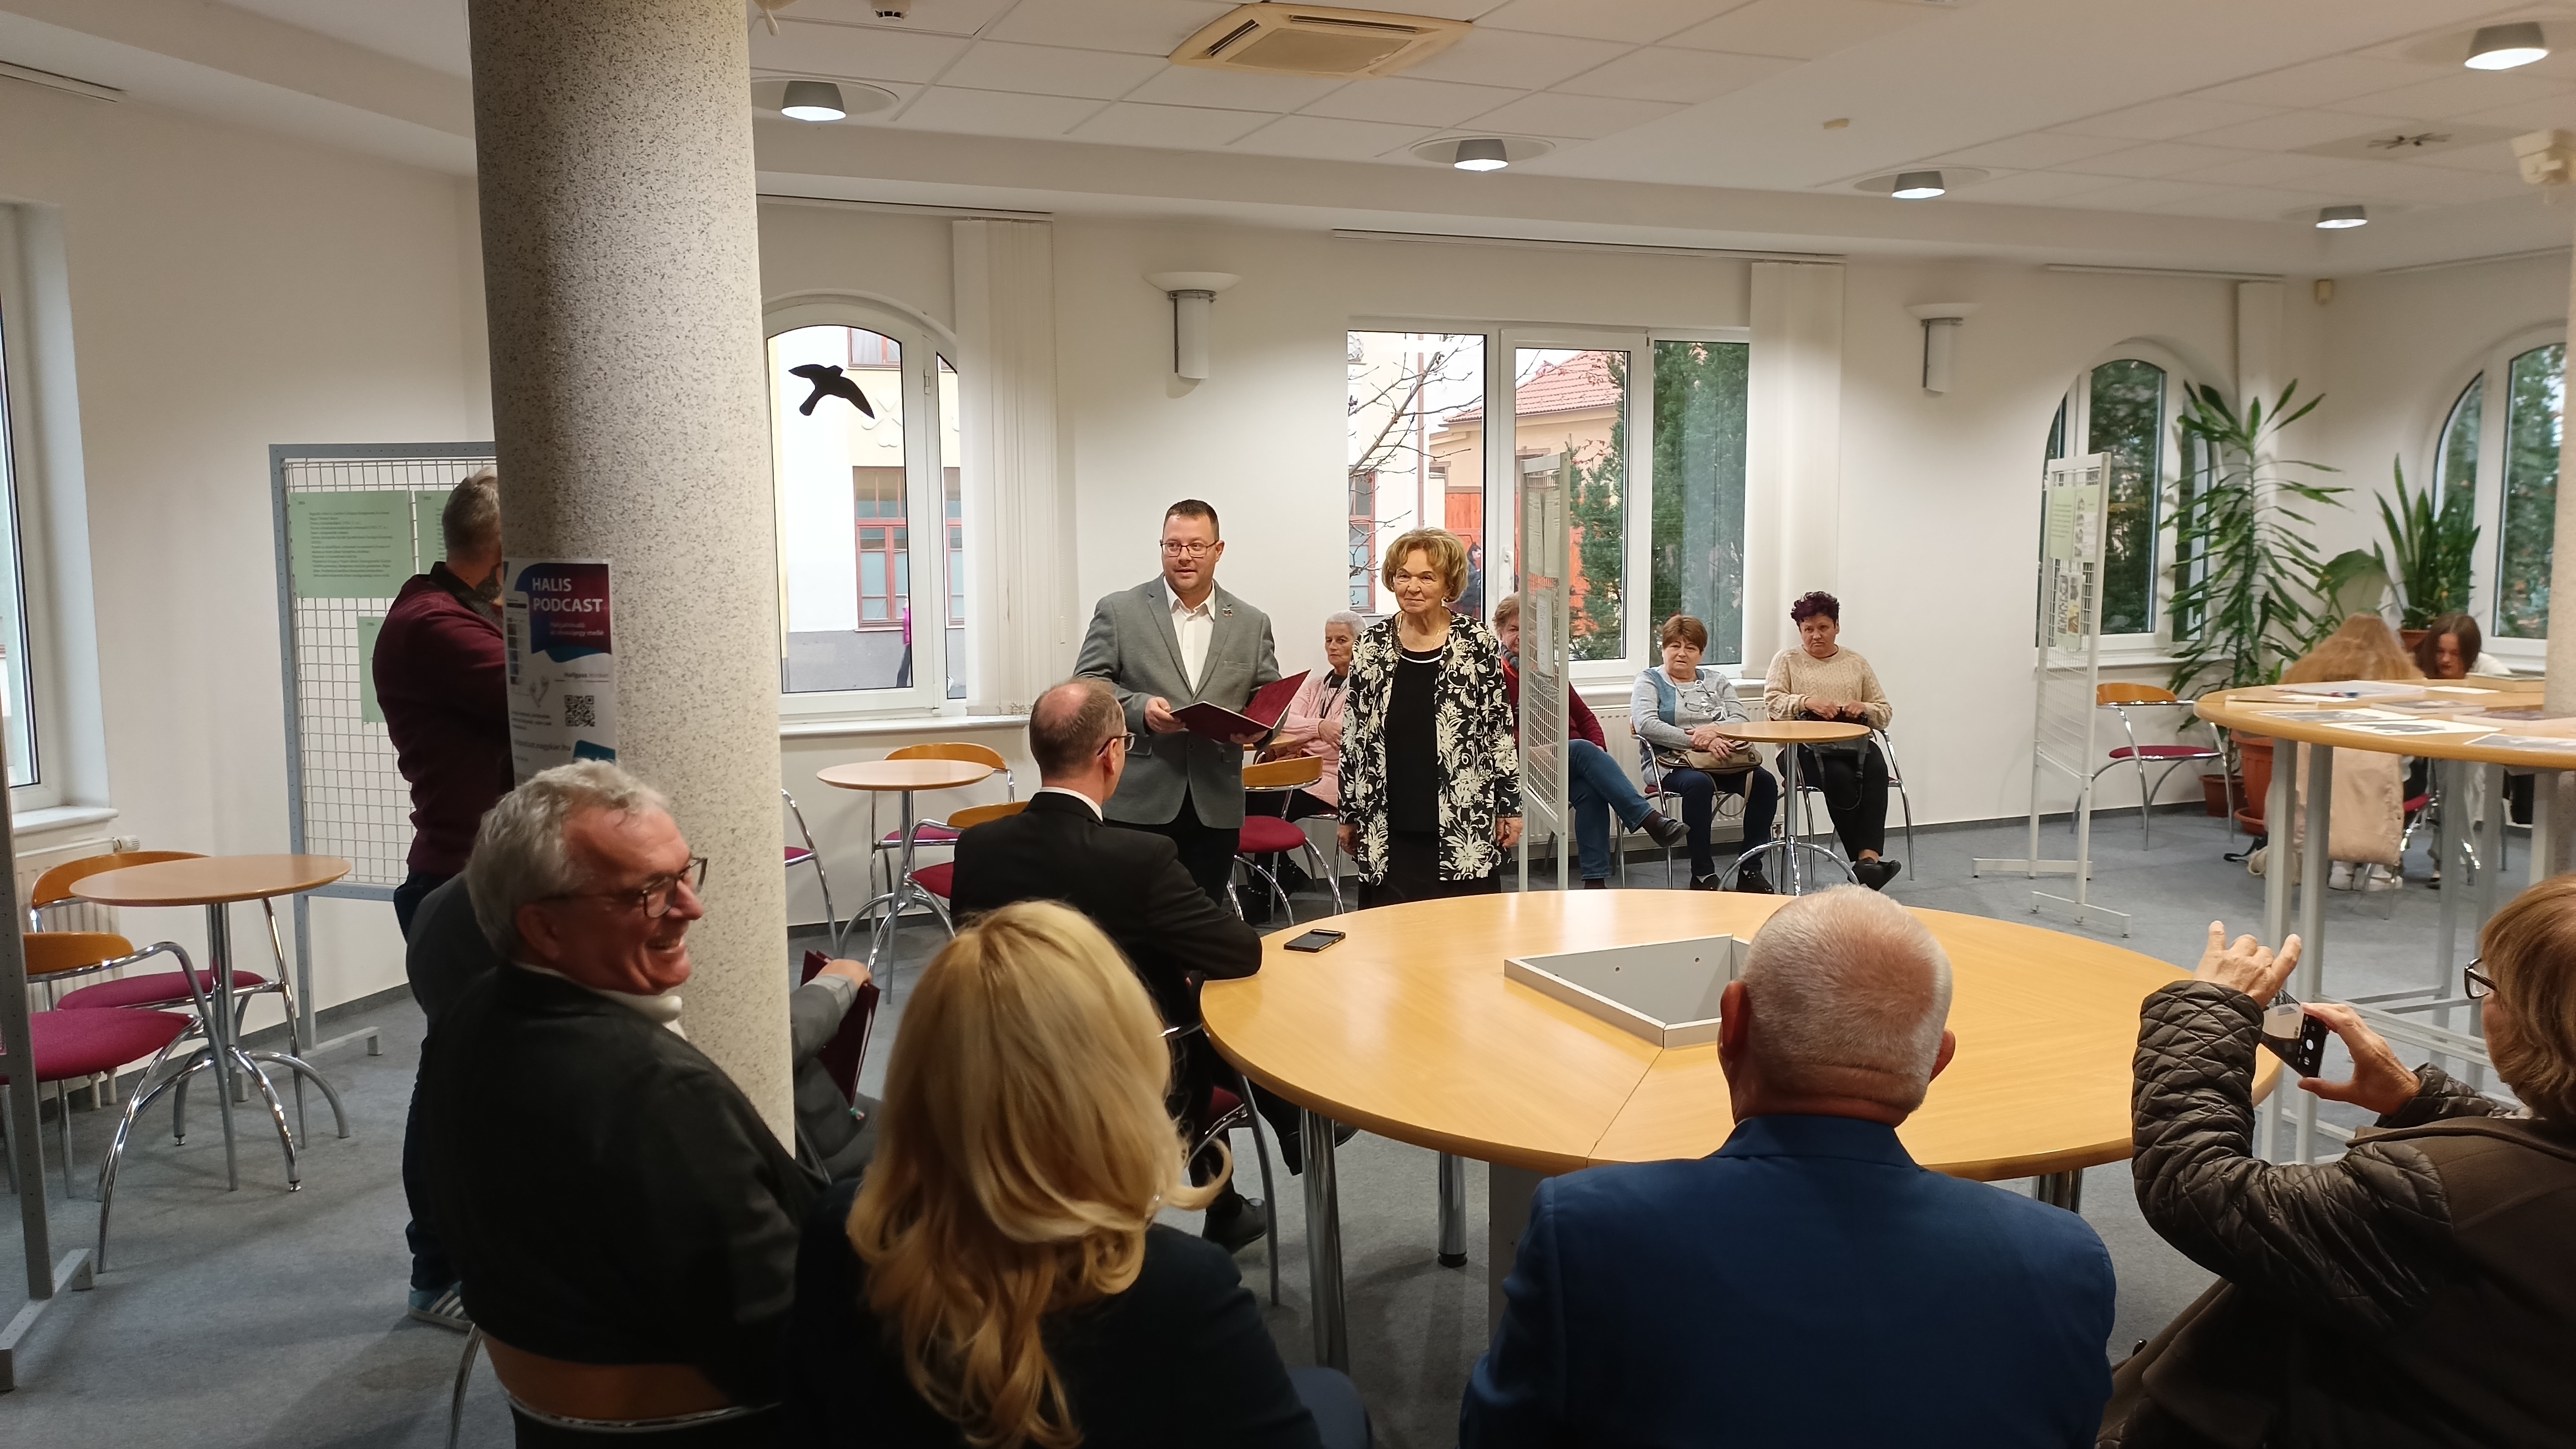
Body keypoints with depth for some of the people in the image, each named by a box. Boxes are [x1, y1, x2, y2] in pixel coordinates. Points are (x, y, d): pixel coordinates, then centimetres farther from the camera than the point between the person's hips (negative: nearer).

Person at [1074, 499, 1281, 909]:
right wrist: (1139, 708, -19)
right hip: (1139, 802, -2)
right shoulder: (1118, 611, 2)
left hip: (1216, 807, 3)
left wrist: (1259, 727, -11)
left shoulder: (1252, 624, 10)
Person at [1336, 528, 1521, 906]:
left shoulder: (1479, 644, -3)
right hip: (1388, 834, 2)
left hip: (1465, 828, -2)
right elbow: (1353, 738, 9)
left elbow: (1501, 729, 2)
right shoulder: (1371, 646, 3)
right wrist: (1349, 815, 10)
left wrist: (1511, 807, 2)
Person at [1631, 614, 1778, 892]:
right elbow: (1646, 724, -9)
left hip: (1727, 762, 4)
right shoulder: (1649, 681, 10)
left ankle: (1750, 870, -17)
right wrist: (1697, 742, -18)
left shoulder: (1716, 681, 24)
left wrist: (1714, 730, -13)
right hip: (1675, 763, -4)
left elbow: (1742, 720, 10)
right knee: (1699, 783, -37)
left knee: (1764, 781, -24)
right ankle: (1702, 875, -27)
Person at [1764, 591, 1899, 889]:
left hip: (1855, 741, 3)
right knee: (1840, 776, -35)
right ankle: (1864, 860, -31)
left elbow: (1885, 712, 21)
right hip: (1807, 745, -3)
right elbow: (1772, 700, 0)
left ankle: (1869, 856, -43)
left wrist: (1863, 709, -2)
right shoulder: (1786, 660, 16)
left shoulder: (1856, 663, 23)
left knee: (1876, 769, -33)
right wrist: (1808, 702, -17)